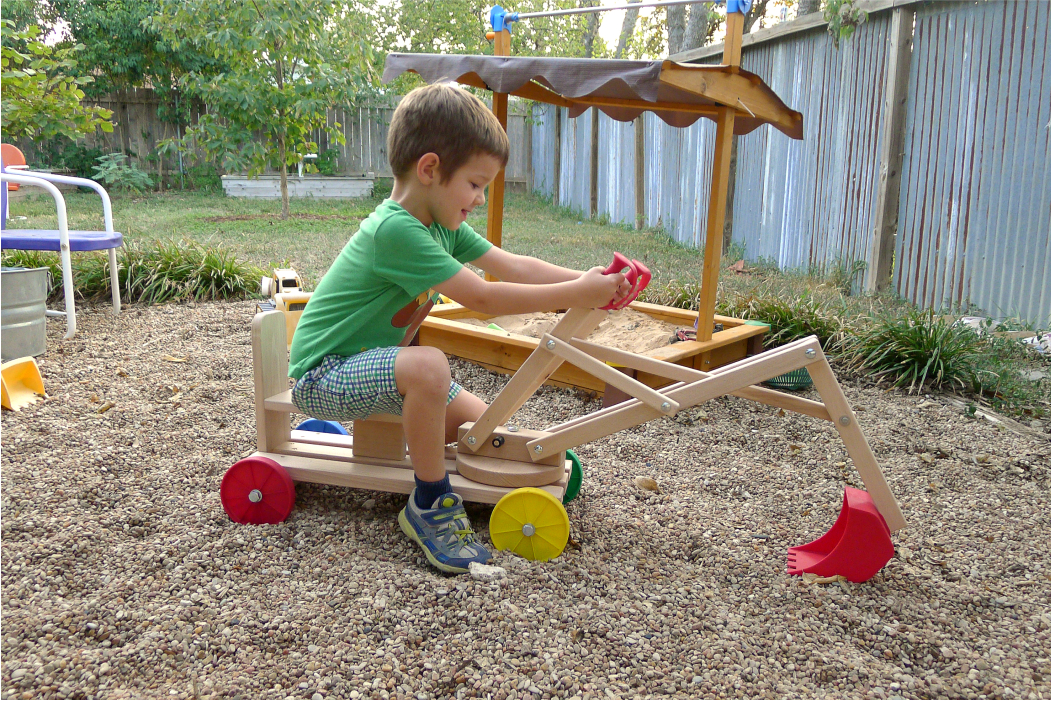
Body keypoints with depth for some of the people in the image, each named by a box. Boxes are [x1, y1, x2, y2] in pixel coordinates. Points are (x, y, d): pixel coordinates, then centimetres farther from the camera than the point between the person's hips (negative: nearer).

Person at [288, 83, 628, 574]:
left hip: (373, 362, 9)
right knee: (427, 366, -37)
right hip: (321, 376, -8)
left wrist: (586, 279, -14)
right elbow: (482, 298, -31)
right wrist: (574, 295, -28)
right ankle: (431, 505, -18)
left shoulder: (441, 222, 1)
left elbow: (511, 266, -2)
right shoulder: (395, 229, -29)